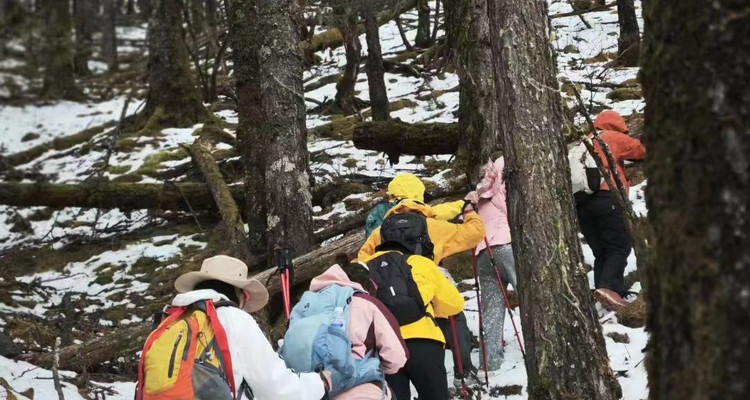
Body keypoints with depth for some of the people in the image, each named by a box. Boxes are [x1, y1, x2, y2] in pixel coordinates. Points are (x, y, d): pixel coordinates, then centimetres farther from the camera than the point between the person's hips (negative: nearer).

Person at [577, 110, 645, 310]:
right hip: (606, 198, -6)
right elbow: (640, 150, 17)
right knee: (620, 247, -9)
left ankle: (602, 286, -3)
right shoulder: (612, 138, 11)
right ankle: (609, 287, -30)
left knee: (601, 252, 12)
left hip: (580, 204, 6)